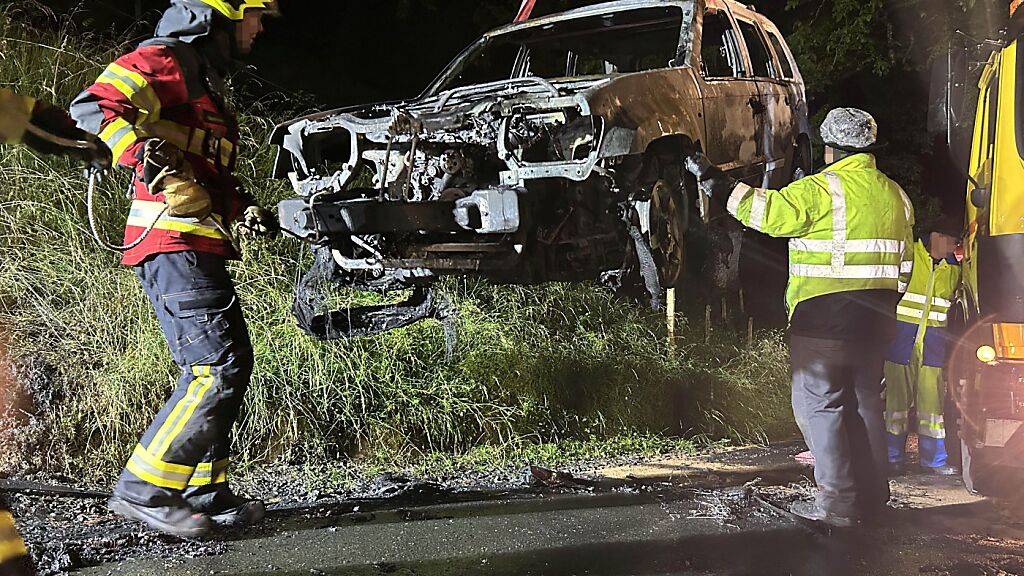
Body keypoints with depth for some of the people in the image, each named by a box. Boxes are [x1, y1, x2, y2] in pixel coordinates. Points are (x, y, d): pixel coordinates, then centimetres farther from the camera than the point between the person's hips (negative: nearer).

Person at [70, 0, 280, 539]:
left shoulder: (207, 80, 27)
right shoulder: (165, 60, -4)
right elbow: (90, 109, -19)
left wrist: (243, 207, 16)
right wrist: (141, 150, -35)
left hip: (198, 248, 10)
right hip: (173, 242, -10)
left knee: (221, 366, 11)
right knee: (220, 366, -16)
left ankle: (206, 494, 18)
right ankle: (142, 489, -12)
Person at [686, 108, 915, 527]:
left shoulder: (820, 190, -11)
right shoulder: (895, 195, 14)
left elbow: (767, 212, -16)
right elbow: (903, 263, 18)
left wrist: (717, 184, -6)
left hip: (823, 317, -7)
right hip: (876, 320, 7)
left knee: (818, 402, -1)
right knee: (864, 401, 15)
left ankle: (837, 502, -2)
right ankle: (872, 495, 20)